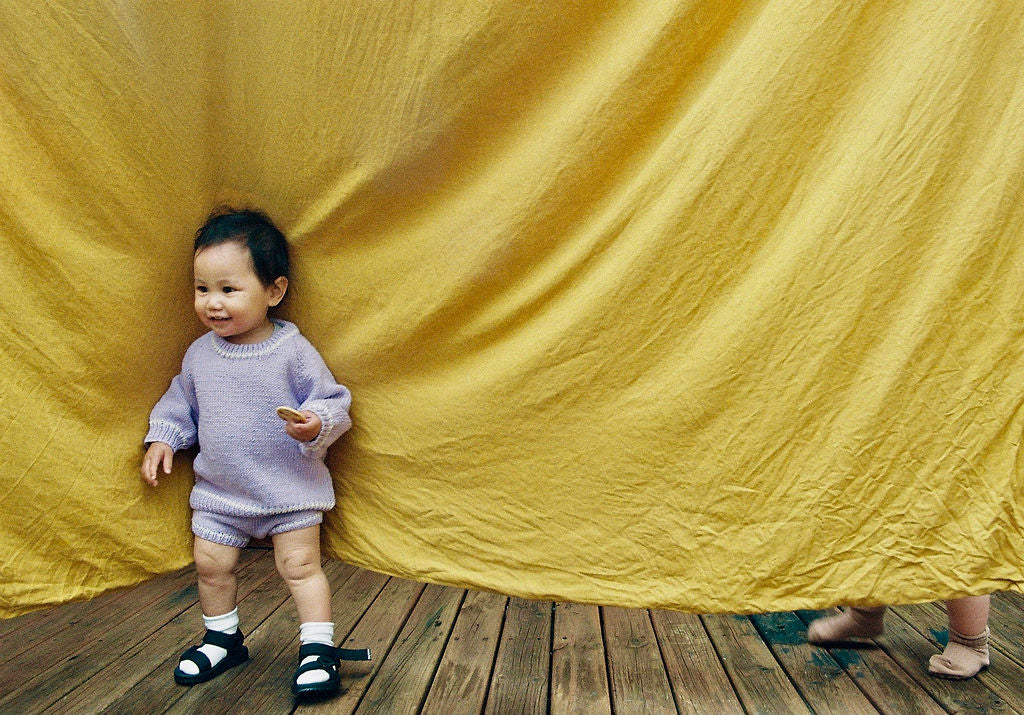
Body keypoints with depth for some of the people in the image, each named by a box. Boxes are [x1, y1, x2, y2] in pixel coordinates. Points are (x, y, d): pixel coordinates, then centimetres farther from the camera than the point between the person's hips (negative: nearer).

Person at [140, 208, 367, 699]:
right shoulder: (200, 354, -2)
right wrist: (163, 439, 4)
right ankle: (222, 639, 35)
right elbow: (180, 402, 14)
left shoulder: (293, 353, -16)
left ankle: (318, 648, 12)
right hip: (218, 489, 5)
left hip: (289, 487, -5)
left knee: (299, 565, -2)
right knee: (210, 564, 13)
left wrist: (317, 424, -33)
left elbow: (332, 402, -13)